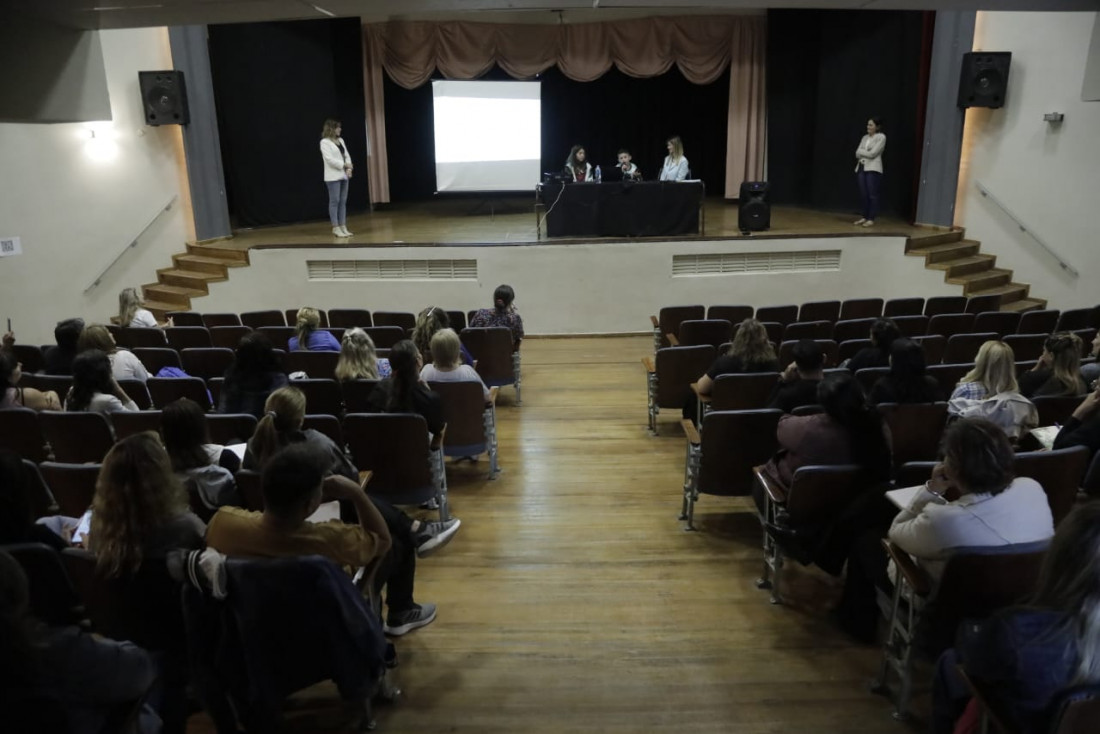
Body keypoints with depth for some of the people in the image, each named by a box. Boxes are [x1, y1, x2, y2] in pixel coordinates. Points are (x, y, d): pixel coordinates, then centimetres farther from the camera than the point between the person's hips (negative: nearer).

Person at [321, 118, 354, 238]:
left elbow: (346, 155, 13)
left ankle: (343, 227, 10)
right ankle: (336, 228, -3)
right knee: (334, 201, -5)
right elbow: (329, 159, -16)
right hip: (333, 176, -7)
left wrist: (349, 168, -4)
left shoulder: (341, 140, 16)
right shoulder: (325, 142, -6)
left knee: (343, 201, 6)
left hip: (344, 175, 7)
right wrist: (344, 165, -16)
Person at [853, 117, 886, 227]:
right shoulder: (865, 137, 16)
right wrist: (866, 152, -9)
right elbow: (857, 153, 8)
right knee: (863, 195, 5)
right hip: (861, 167, 6)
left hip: (873, 169, -6)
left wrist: (861, 151, 1)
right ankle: (865, 217, 12)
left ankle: (871, 219, -4)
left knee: (872, 195, -6)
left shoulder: (881, 137, -4)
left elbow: (872, 154, -13)